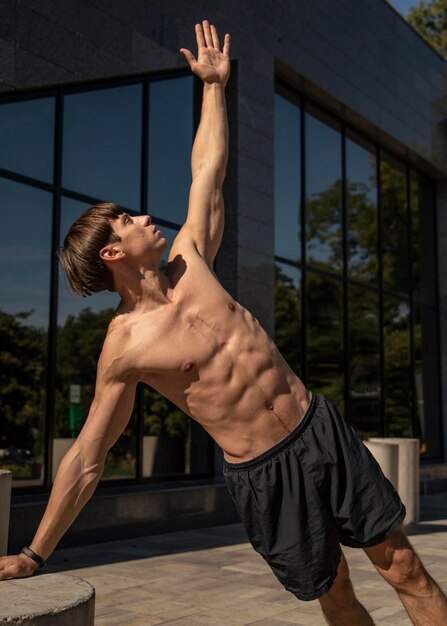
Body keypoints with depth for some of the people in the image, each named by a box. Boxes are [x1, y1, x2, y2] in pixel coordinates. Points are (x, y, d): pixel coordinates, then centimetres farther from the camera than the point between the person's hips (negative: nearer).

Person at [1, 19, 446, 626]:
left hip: (323, 429, 5)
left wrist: (214, 84, 20)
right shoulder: (124, 347, -10)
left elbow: (207, 173, 16)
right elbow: (87, 459, -4)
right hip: (262, 474, -4)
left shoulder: (191, 263, 3)